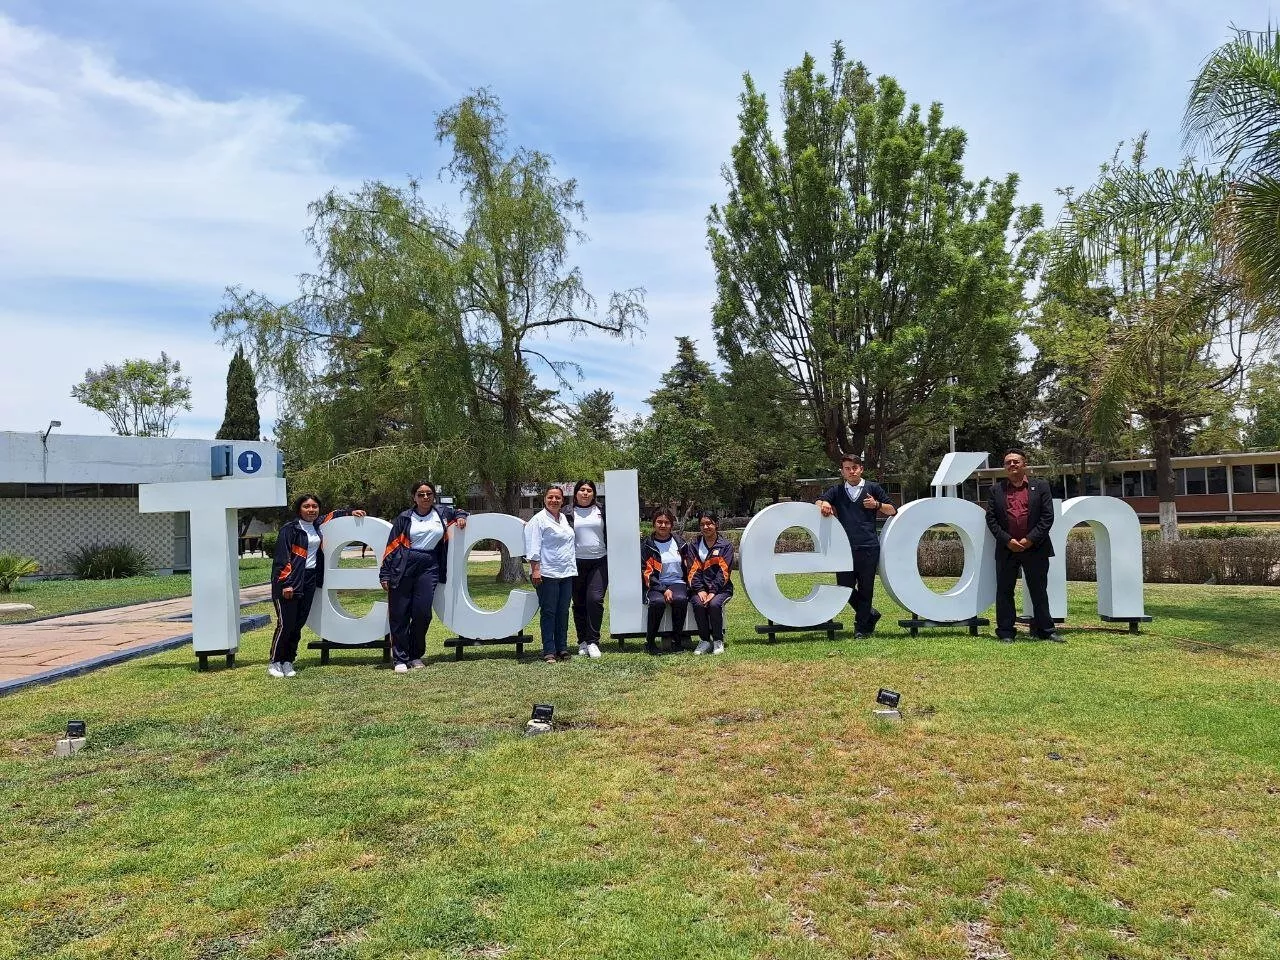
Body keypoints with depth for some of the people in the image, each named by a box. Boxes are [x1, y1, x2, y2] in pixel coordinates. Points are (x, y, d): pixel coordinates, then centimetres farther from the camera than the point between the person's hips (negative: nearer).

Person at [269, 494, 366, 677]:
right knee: (286, 623, -7)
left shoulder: (318, 525, 11)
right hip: (290, 580, -6)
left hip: (310, 579, 6)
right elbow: (282, 557, -12)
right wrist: (286, 583, -17)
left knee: (298, 624, 7)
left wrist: (350, 512, 22)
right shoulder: (290, 529, -8)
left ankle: (288, 661, 16)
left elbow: (331, 515, 33)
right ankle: (274, 662, 6)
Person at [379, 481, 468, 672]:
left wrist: (461, 517, 7)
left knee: (422, 612, -6)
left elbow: (458, 512, 31)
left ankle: (416, 656, 14)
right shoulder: (405, 518, 3)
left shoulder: (442, 512, 9)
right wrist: (385, 574, 1)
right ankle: (401, 659, 11)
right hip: (404, 566, -1)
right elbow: (392, 546, 4)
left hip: (429, 566, 1)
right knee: (399, 614, 0)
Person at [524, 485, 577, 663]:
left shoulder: (565, 518, 17)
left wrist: (573, 566, 21)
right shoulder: (539, 519, -4)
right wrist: (535, 570, -16)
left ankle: (562, 648, 16)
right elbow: (534, 547, -10)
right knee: (548, 612, -2)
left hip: (566, 572, 6)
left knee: (563, 612, 9)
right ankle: (549, 651, 2)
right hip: (547, 573, -6)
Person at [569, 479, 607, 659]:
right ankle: (582, 642, 16)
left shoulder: (601, 511, 7)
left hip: (599, 561, -1)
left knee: (595, 599, -12)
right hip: (577, 563, 1)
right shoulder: (569, 514, 6)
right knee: (579, 603, 5)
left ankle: (593, 641, -4)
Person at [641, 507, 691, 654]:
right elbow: (646, 572, -6)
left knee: (680, 599, -32)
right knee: (657, 602, -34)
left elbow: (688, 568, 15)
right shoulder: (646, 545, 1)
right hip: (656, 585, -2)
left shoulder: (679, 543, 12)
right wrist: (664, 590, -16)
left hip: (677, 583, 2)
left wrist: (689, 587, -1)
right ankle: (650, 641, -16)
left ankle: (677, 640, -17)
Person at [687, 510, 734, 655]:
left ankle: (718, 641, -13)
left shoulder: (726, 546, 5)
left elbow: (723, 572, -6)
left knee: (714, 604, -31)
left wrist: (712, 591, -18)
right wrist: (700, 590, -15)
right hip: (700, 587, 2)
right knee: (698, 604, -29)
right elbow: (693, 571, 2)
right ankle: (704, 640, -14)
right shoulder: (693, 547, 13)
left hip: (721, 588, -2)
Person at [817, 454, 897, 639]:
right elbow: (818, 502, 1)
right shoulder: (837, 491, 14)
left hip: (868, 547, -2)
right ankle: (870, 614, 27)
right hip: (845, 547, 2)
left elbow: (893, 511, 11)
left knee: (865, 589, 2)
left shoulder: (873, 488, 9)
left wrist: (877, 505, -7)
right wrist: (824, 504, -21)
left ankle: (861, 628, 13)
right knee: (844, 587, 4)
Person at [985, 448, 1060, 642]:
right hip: (1006, 549, 1)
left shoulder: (1041, 486, 5)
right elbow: (991, 518, 3)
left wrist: (1030, 539, -10)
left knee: (1039, 590, 7)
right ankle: (1005, 631, 11)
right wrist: (1007, 540, -9)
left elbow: (1047, 516, -1)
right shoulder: (996, 489, 8)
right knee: (1004, 591, 4)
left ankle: (1045, 630, 16)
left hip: (1035, 547, -1)